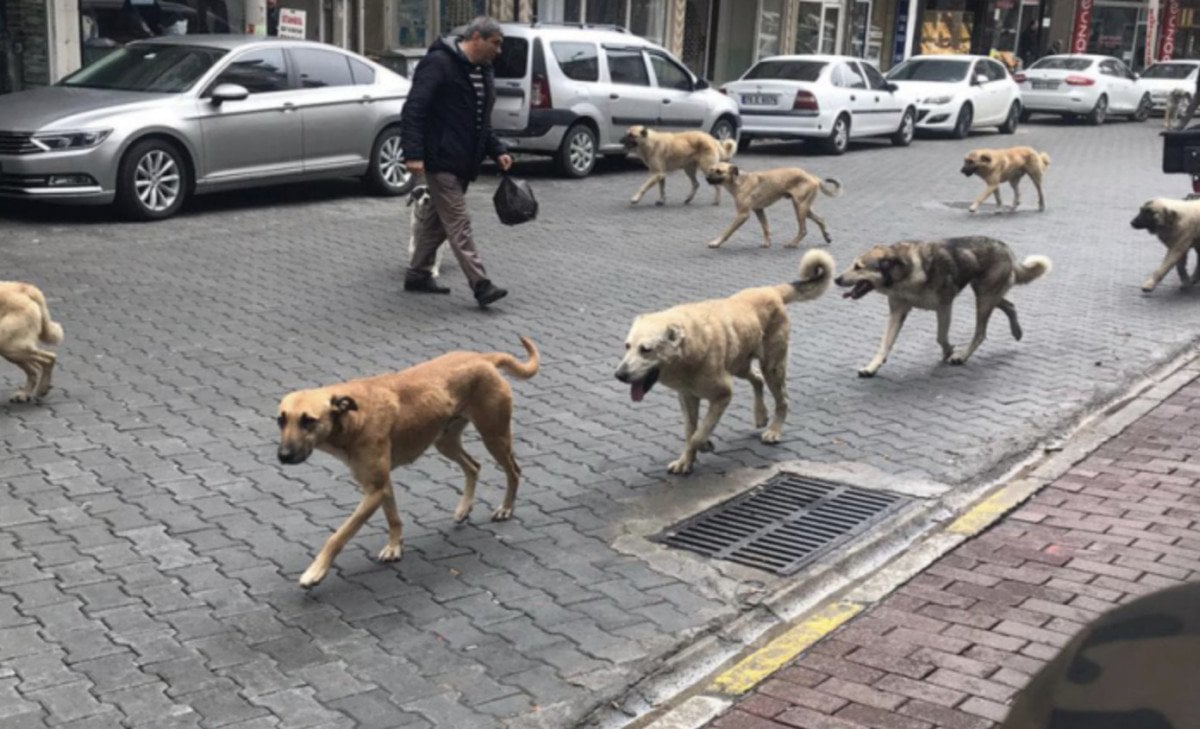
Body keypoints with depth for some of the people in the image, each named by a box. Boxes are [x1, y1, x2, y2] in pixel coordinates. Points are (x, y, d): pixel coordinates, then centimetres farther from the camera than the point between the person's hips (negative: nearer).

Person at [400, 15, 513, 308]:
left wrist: (497, 151, 10)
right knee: (459, 224, -9)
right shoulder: (439, 63, -14)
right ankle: (481, 286, -12)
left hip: (463, 163, 9)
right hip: (440, 160, -9)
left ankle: (417, 275, 28)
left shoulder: (483, 71, 14)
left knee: (438, 220, 16)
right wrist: (413, 153, -27)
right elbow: (413, 110, -20)